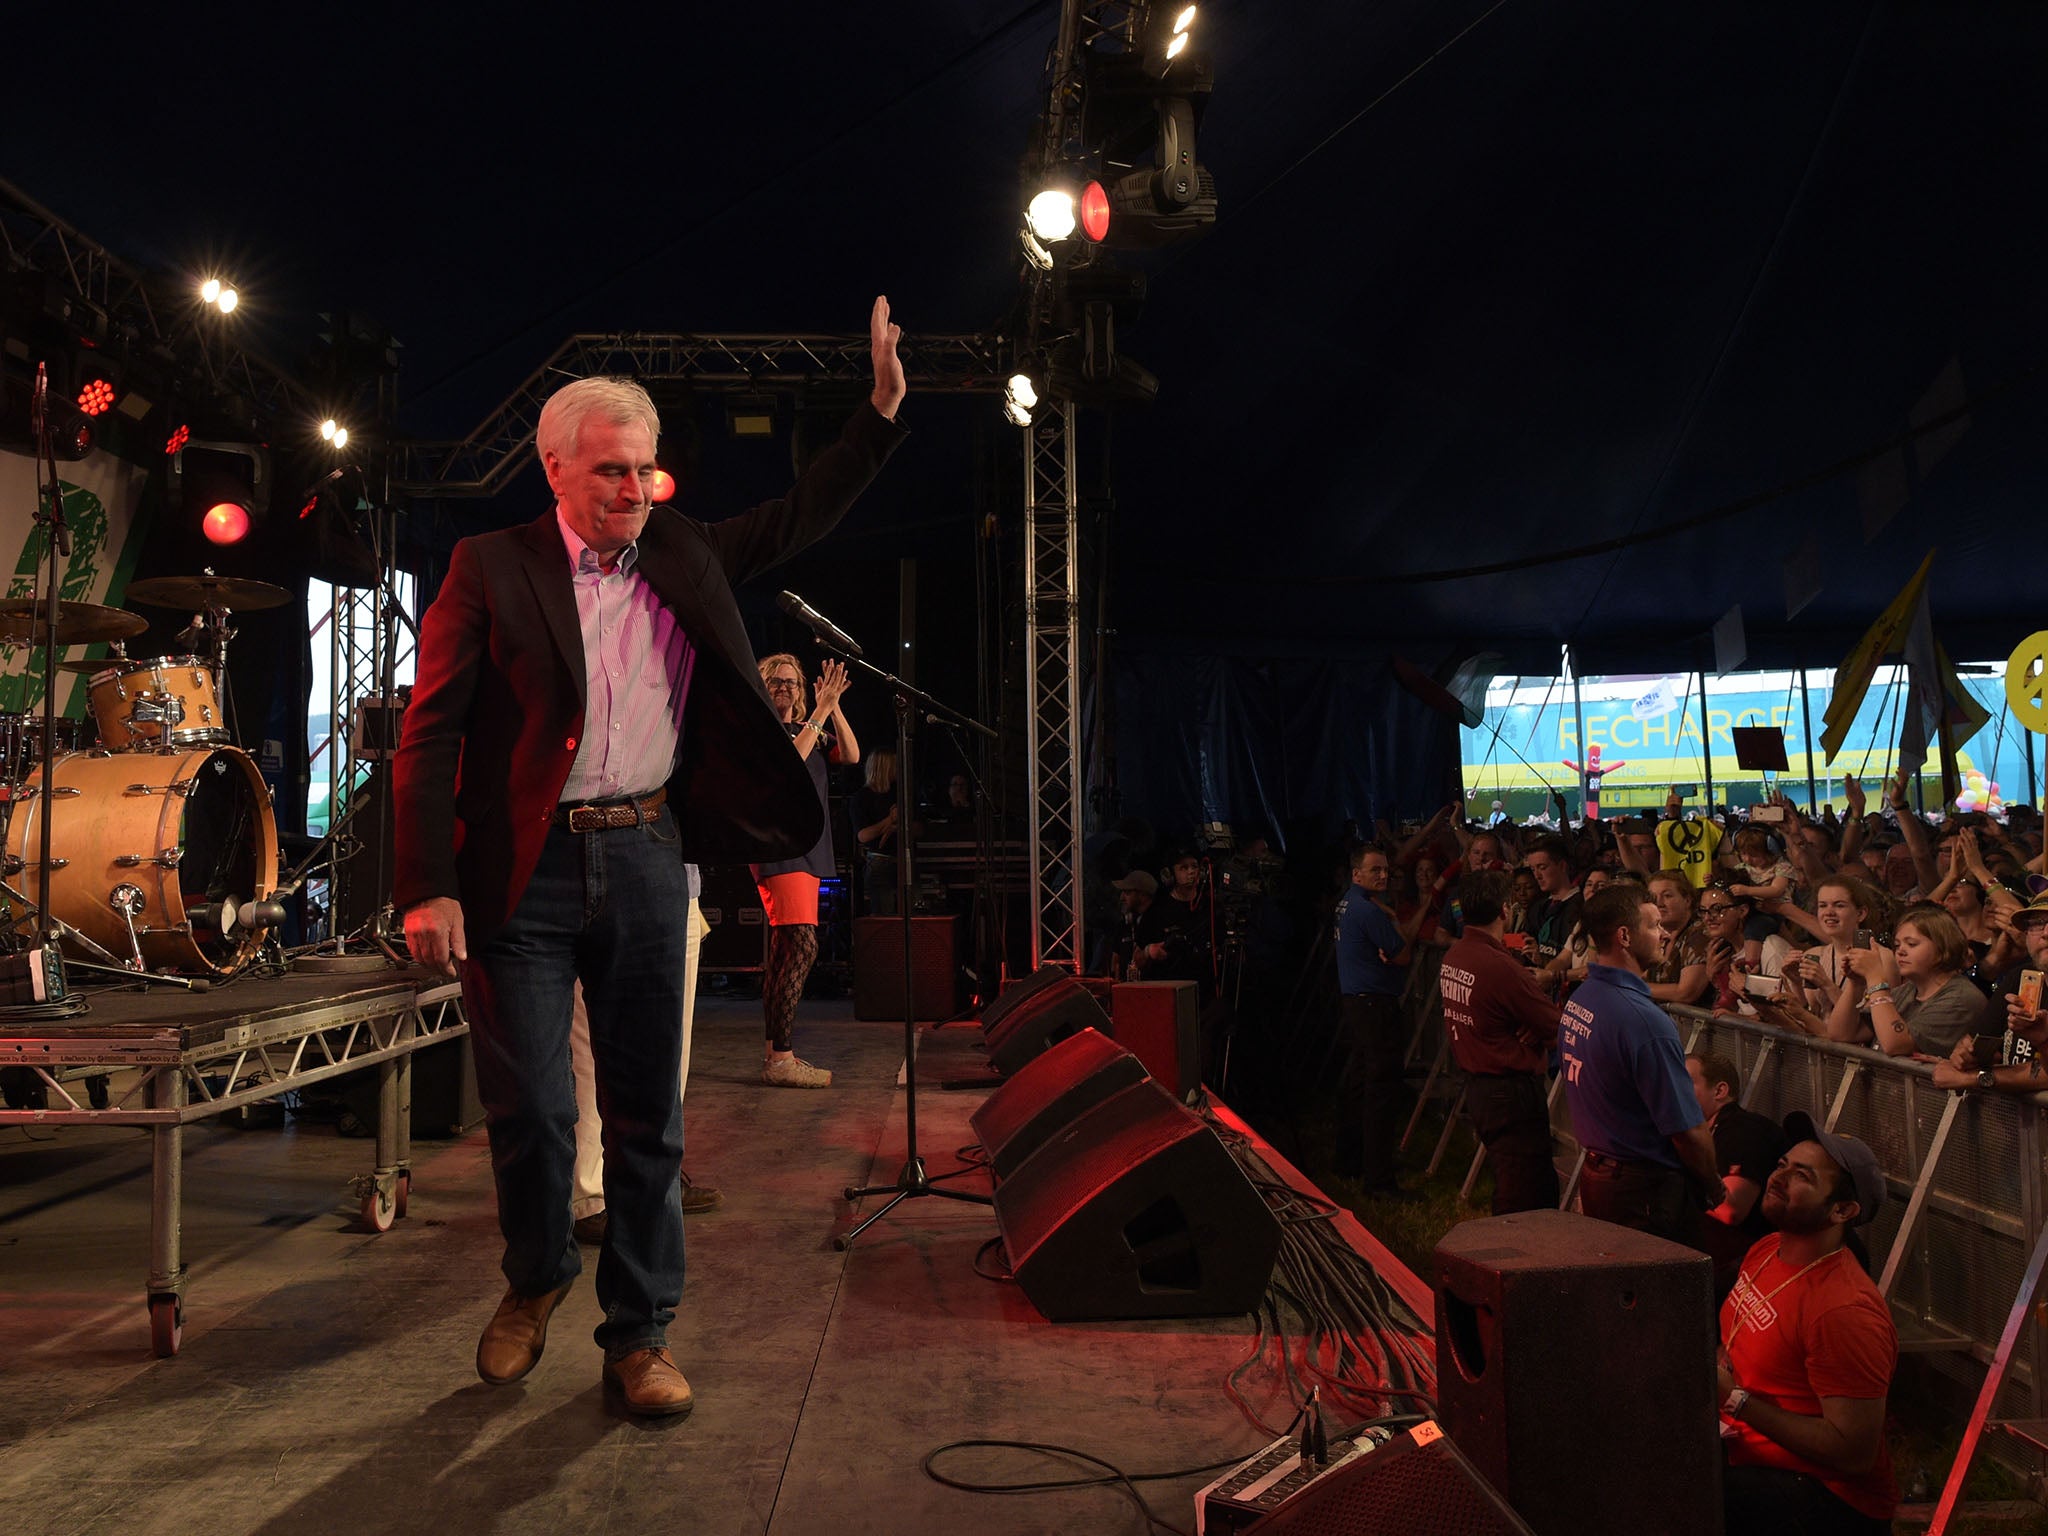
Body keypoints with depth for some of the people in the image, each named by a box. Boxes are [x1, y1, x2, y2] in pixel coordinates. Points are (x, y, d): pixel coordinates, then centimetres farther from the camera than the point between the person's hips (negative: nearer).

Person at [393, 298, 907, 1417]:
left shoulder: (682, 556, 12)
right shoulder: (492, 568, 0)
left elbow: (798, 520, 19)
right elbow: (432, 734, -4)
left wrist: (882, 411, 10)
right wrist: (428, 888, -12)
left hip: (646, 862, 3)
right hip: (526, 872, -3)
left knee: (648, 1115, 6)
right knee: (530, 1110, 2)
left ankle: (638, 1336, 19)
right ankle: (536, 1280, 31)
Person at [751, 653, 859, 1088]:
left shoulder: (812, 730, 19)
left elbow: (851, 756, 4)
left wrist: (834, 705, -5)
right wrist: (820, 711, -19)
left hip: (808, 851, 8)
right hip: (777, 848, -8)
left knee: (783, 952, 10)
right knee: (802, 945, -18)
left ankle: (777, 1053, 14)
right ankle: (780, 1060, -18)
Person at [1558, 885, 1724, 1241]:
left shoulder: (1577, 1000, 2)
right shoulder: (1645, 1021, -26)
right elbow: (1687, 1130, -21)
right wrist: (1716, 1190, -5)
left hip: (1594, 1175, 9)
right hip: (1647, 1189, -8)